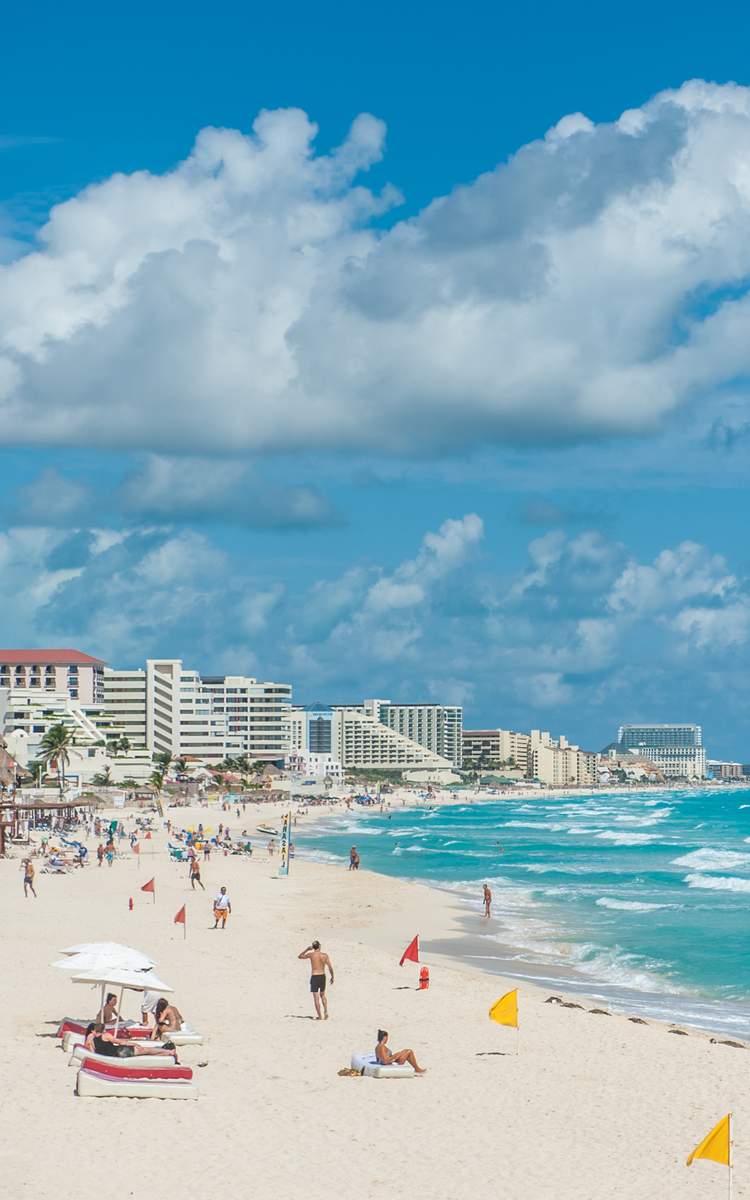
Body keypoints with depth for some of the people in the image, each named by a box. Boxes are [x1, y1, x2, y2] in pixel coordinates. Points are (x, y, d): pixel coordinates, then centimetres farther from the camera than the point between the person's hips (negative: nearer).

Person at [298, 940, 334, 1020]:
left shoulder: (311, 954, -5)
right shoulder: (325, 955, 0)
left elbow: (299, 956, 12)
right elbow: (330, 967, -2)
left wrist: (307, 949, 18)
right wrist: (332, 977, 10)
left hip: (314, 977, -3)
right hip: (322, 976, 3)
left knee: (316, 997, 1)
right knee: (322, 995, 24)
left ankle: (319, 1016, -1)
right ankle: (326, 1011, 12)